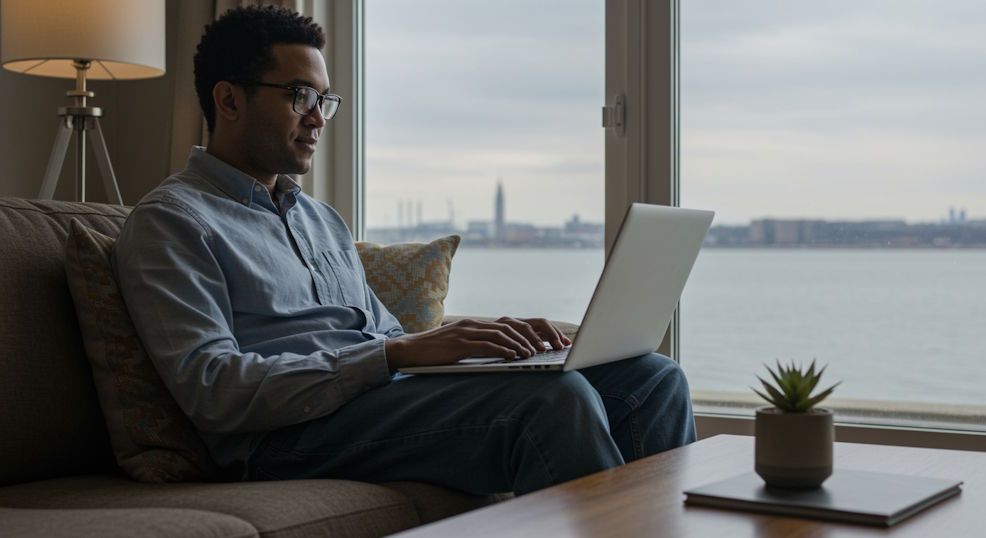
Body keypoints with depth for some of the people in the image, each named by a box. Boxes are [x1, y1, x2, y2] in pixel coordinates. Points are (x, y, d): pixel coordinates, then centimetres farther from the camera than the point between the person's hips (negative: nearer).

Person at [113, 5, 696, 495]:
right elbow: (213, 389, -14)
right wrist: (399, 353, -20)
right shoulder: (170, 221, 0)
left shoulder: (322, 217, 27)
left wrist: (489, 335, 4)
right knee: (554, 397, -30)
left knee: (653, 379, -7)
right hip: (292, 433, -8)